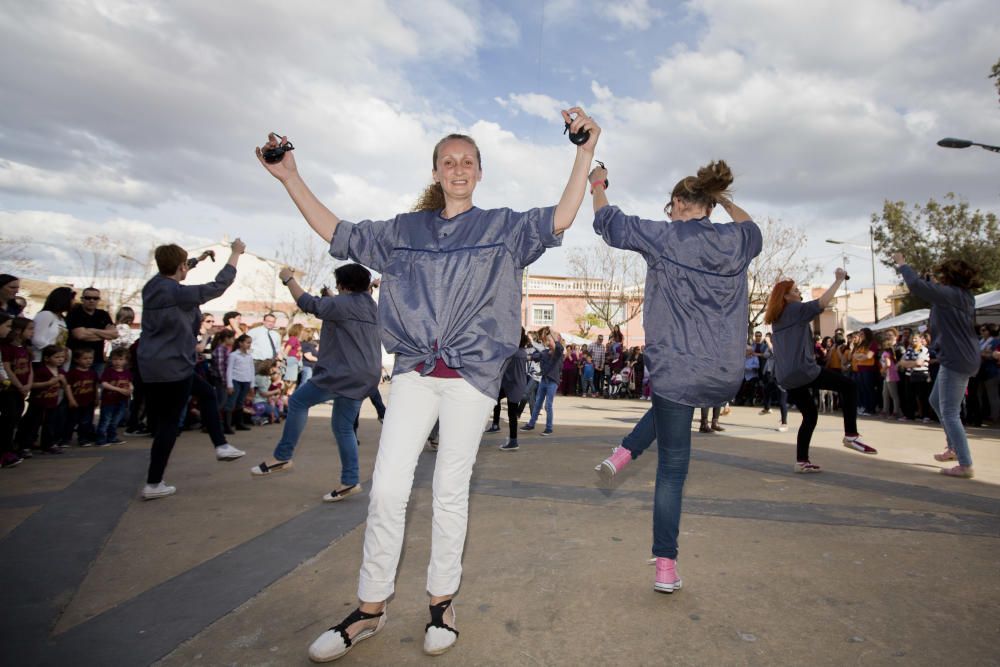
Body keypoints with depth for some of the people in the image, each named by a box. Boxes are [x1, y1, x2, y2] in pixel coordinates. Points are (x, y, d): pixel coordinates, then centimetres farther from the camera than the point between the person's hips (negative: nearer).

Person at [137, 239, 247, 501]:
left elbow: (173, 273, 26)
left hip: (151, 365, 9)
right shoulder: (180, 294, -20)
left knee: (206, 392, 23)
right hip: (173, 367, -9)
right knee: (168, 423, 2)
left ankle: (221, 446, 25)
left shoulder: (152, 286, 4)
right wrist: (236, 253, -4)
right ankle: (153, 484, 10)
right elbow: (219, 286, -14)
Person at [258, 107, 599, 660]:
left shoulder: (503, 227, 7)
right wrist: (290, 177, 15)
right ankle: (370, 607, 17)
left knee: (450, 489, 4)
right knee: (386, 488, 0)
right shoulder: (405, 230, 14)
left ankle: (442, 601, 23)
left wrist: (585, 152, -15)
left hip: (472, 372, -2)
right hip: (414, 370, 3)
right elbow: (337, 234, 19)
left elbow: (560, 219, -6)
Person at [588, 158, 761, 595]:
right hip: (726, 376, 5)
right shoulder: (736, 242, 7)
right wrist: (724, 199, 36)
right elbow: (752, 229, 33)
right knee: (669, 402, 31)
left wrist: (598, 187, 22)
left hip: (678, 369, -4)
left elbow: (609, 223, 5)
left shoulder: (665, 237, -5)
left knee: (672, 468, 9)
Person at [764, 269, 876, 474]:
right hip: (801, 369, -8)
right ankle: (851, 435, -7)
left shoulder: (776, 318, 23)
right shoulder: (794, 309, 1)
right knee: (849, 386, 0)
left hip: (785, 377, 8)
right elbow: (822, 303, -13)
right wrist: (838, 280, -5)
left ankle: (802, 461, 9)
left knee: (810, 415, 14)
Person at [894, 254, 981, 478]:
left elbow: (916, 284, -22)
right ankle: (954, 448, 32)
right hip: (962, 358, 10)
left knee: (949, 412, -6)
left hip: (956, 360, -10)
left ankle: (965, 466, -3)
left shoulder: (950, 293, -16)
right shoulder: (964, 296, 11)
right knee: (936, 400, 24)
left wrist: (901, 264, -7)